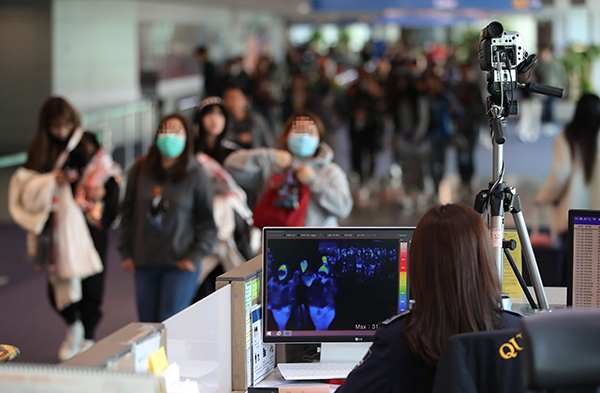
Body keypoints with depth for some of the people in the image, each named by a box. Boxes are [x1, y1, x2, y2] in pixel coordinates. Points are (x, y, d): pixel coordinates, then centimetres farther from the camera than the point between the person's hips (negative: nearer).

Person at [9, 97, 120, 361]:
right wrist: (50, 180, -14)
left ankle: (88, 337, 15)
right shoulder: (40, 149, 5)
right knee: (57, 283, 2)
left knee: (90, 282, 0)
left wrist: (101, 192, -18)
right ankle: (73, 325, 30)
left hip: (89, 223, -2)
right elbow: (26, 187, 2)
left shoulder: (90, 146, -1)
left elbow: (111, 180, 2)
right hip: (57, 227, 2)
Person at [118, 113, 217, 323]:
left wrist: (195, 257, -7)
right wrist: (125, 252, 10)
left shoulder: (196, 176, -2)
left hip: (180, 266, -3)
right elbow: (128, 213, 14)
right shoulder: (140, 171, 6)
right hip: (145, 265, 3)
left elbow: (208, 222, 2)